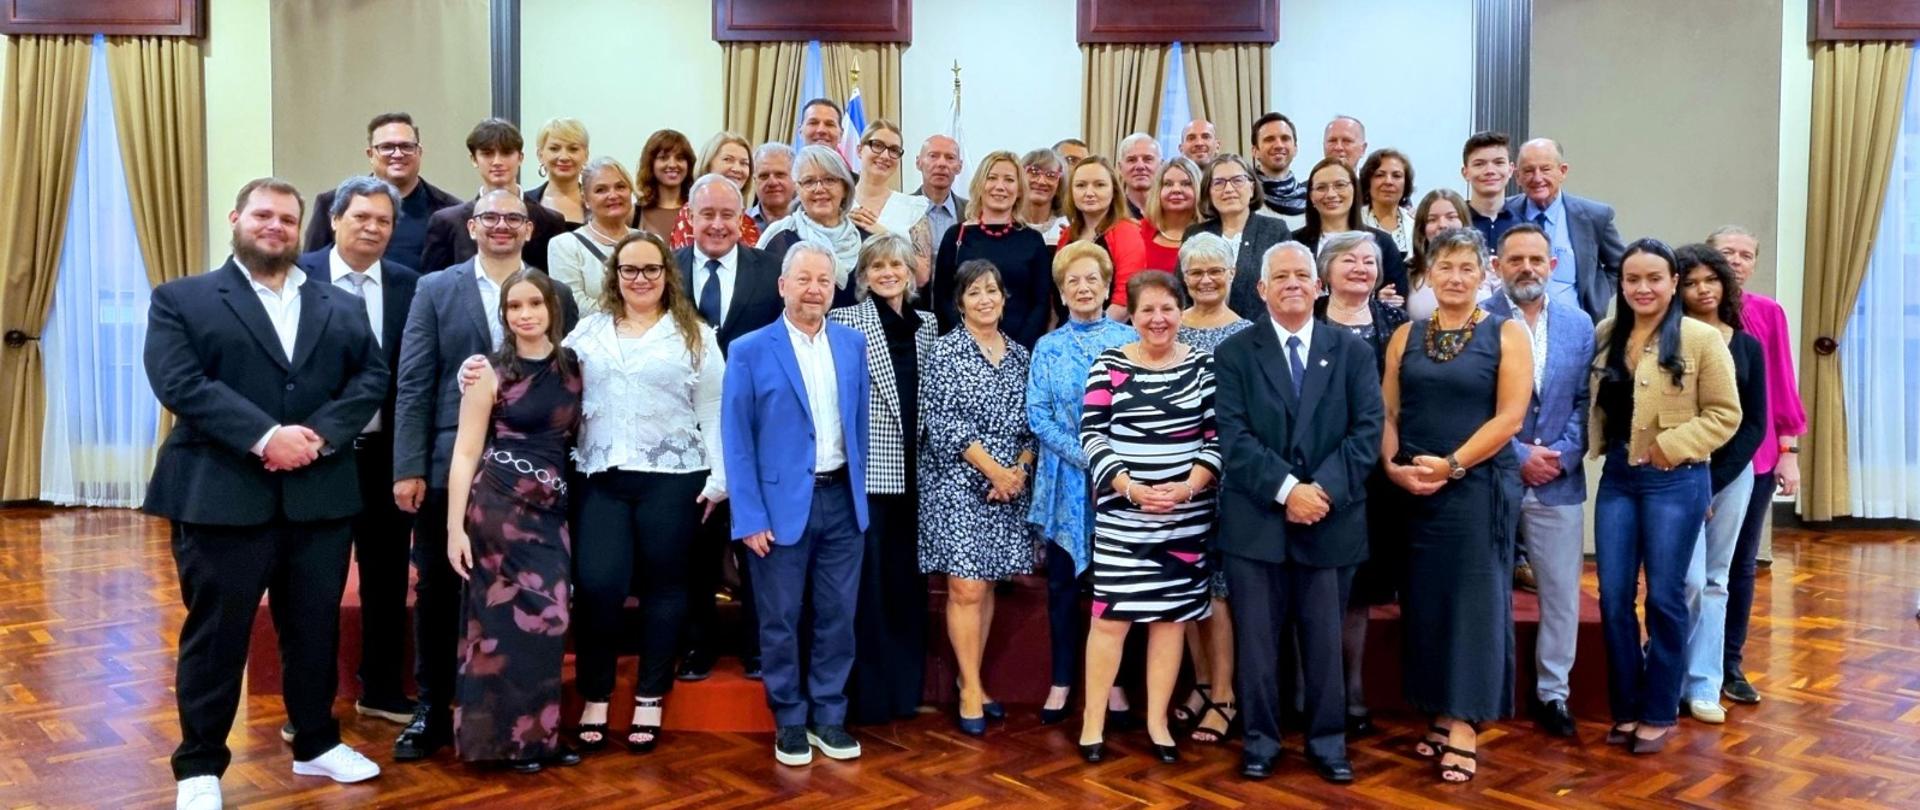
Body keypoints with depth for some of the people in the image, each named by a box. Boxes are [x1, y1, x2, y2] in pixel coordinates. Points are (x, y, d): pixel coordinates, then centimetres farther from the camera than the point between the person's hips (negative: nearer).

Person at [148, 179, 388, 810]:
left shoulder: (342, 306, 14)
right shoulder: (181, 300, 4)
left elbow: (371, 377, 2)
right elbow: (180, 382, -10)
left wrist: (321, 434, -14)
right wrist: (264, 437, -20)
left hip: (320, 495, 3)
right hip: (221, 494, -3)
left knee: (316, 628, 12)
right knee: (216, 633, 5)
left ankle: (316, 743, 28)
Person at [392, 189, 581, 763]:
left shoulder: (557, 294, 6)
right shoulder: (435, 289, 4)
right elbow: (412, 385, -1)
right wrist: (409, 468, -8)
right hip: (449, 465, 0)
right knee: (437, 589, 8)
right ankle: (432, 707, 23)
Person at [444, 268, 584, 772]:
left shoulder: (573, 368, 7)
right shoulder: (491, 372, -4)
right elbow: (465, 453, -5)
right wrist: (456, 526, -11)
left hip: (552, 508, 4)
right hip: (498, 502, -4)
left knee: (544, 618, 6)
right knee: (507, 615, -2)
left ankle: (536, 733, 17)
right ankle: (507, 735, 11)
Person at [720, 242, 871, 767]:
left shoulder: (853, 345, 7)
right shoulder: (750, 351, -5)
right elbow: (736, 441, -6)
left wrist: (859, 491, 9)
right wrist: (749, 517, -11)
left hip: (842, 500, 3)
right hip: (781, 504, -3)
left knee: (837, 616, 10)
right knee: (781, 620, 8)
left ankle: (828, 717, 26)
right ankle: (790, 721, 24)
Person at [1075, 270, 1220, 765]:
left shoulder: (1203, 365, 4)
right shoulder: (1108, 365, 0)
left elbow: (1218, 436, 1)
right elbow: (1092, 435, -4)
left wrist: (1189, 486, -13)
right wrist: (1130, 487, -15)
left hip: (1187, 515, 2)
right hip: (1121, 514, -2)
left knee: (1173, 615, 8)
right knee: (1111, 615, -2)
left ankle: (1158, 720, 21)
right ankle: (1093, 721, 11)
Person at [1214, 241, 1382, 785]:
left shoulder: (1352, 352, 7)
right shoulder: (1234, 354, 2)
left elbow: (1367, 431, -2)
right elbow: (1234, 437, -7)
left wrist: (1324, 489, -15)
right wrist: (1287, 489, -18)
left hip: (1332, 520, 1)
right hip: (1256, 521, -1)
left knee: (1326, 640, 10)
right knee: (1257, 639, 7)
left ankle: (1327, 742, 25)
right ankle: (1260, 739, 22)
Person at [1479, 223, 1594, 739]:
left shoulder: (1578, 324, 7)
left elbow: (1584, 401, 6)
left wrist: (1562, 456, -7)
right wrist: (1519, 456, -12)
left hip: (1559, 483, 3)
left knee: (1562, 594, 9)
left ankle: (1552, 693, 23)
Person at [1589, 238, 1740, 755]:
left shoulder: (1701, 339, -7)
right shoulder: (1604, 336, 6)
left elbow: (1725, 413, -7)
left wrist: (1672, 445, -16)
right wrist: (1596, 447, 1)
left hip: (1675, 481, -4)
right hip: (1616, 478, 4)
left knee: (1664, 598, 4)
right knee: (1614, 598, 6)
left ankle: (1659, 713, 18)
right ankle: (1626, 707, 20)